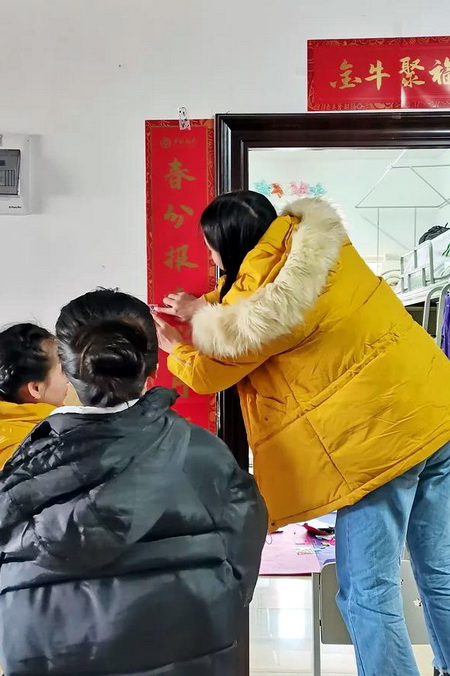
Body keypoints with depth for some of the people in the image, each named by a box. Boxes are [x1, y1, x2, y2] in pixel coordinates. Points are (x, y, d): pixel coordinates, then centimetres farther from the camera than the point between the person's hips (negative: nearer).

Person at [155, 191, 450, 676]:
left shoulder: (257, 311, -15)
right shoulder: (314, 242, 4)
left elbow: (207, 373, 4)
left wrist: (175, 349, 25)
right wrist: (204, 308, 29)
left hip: (379, 436, -8)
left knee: (368, 593, 3)